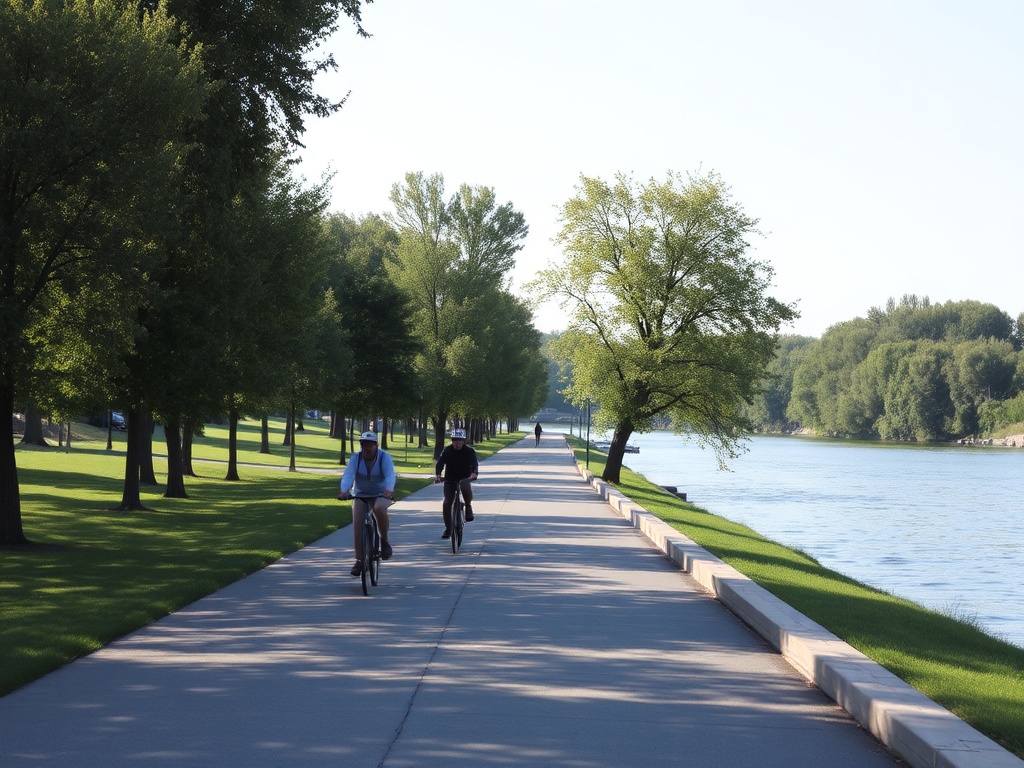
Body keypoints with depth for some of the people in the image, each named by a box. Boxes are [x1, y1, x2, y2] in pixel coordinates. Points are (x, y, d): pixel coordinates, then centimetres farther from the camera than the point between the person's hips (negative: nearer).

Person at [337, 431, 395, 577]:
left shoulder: (385, 457, -14)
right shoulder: (356, 458, -10)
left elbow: (390, 474, -30)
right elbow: (348, 475, -24)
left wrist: (389, 490, -51)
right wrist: (344, 490, -44)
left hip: (381, 494, -2)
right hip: (360, 495, 2)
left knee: (379, 508, -35)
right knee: (357, 525, -13)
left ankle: (385, 541, -14)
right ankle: (359, 560, -4)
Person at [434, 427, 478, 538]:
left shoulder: (469, 451, -8)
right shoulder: (447, 451, -5)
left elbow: (474, 463, -24)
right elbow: (440, 463, -18)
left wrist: (474, 473, -47)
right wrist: (437, 474, -38)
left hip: (464, 478, -2)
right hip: (449, 480, 2)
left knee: (465, 486, -37)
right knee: (447, 503, -10)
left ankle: (468, 507, -9)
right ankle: (447, 529, 4)